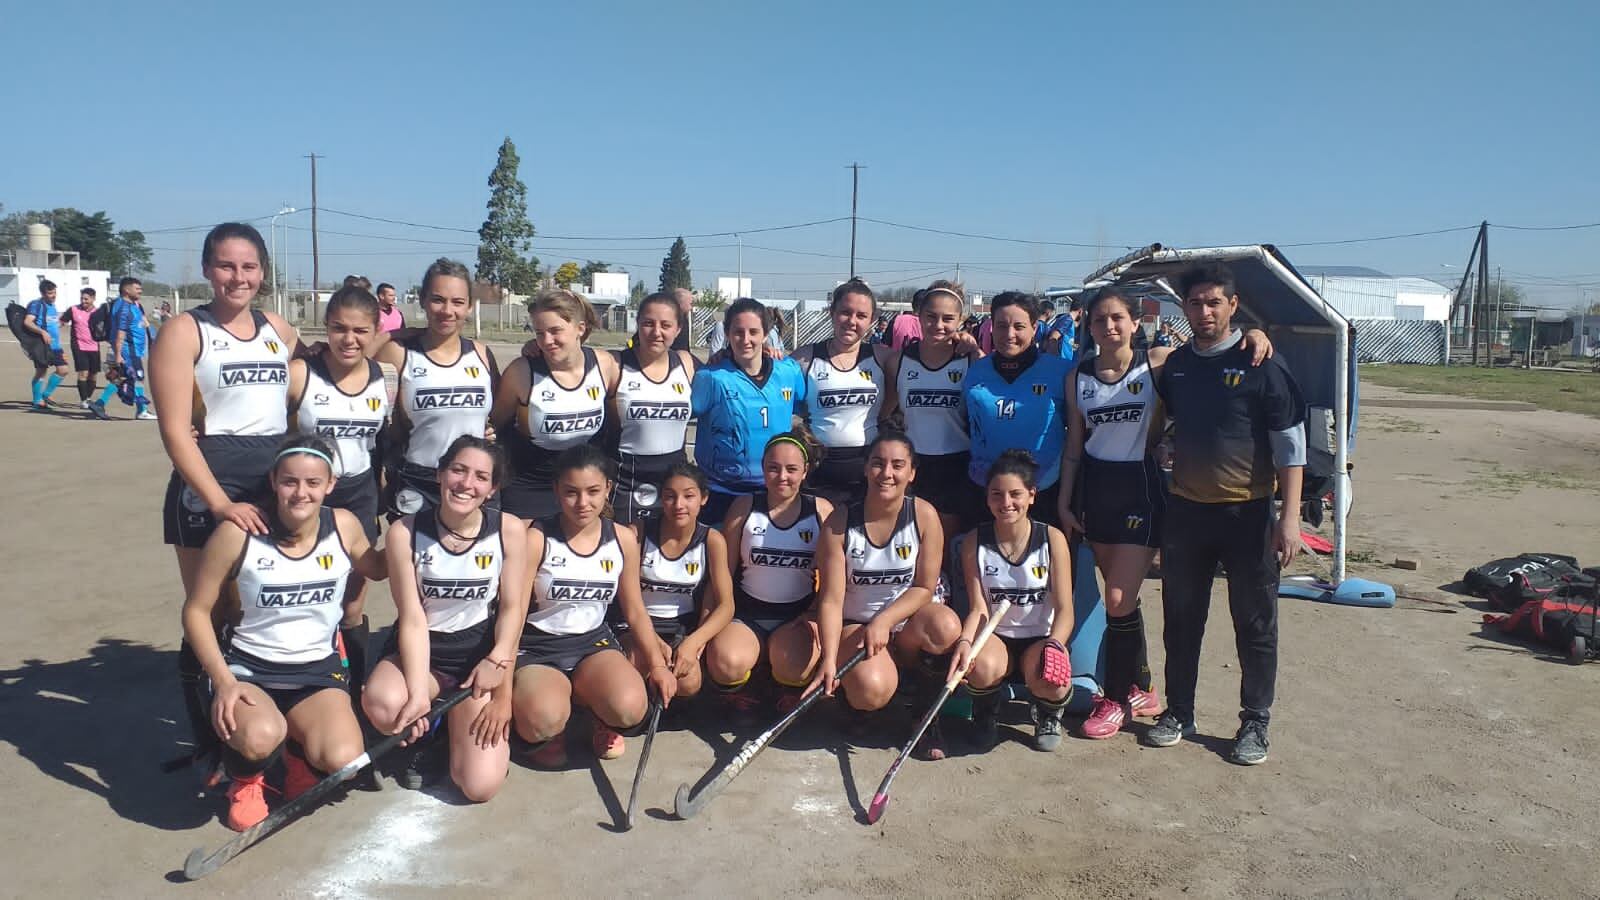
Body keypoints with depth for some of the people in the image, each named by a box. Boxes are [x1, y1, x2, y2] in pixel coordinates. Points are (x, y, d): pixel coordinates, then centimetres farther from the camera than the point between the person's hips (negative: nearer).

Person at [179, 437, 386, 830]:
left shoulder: (344, 526, -5)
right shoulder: (238, 532, -15)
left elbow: (377, 569, 18)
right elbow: (196, 610, -7)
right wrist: (223, 681, -17)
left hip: (318, 669, 2)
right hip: (247, 668, -2)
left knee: (343, 762, -23)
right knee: (260, 737, -36)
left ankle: (301, 757, 17)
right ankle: (245, 779, 5)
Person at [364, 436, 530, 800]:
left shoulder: (510, 530, -12)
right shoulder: (405, 532, -13)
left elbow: (512, 608, -5)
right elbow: (412, 618, -15)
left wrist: (497, 661, -22)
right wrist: (418, 693, -26)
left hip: (480, 650, 0)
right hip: (420, 650, 0)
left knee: (480, 787, -14)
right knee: (381, 703, -37)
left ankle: (458, 725, 23)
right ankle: (421, 736, 3)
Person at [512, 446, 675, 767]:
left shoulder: (623, 539, 1)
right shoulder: (536, 539, -10)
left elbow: (635, 610, 11)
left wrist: (657, 663, 2)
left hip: (595, 643, 3)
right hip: (537, 647, -2)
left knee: (629, 708, -30)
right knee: (544, 720, -35)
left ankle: (603, 720, 10)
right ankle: (551, 733, 6)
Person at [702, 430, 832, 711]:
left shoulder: (821, 511, 0)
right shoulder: (744, 507, 0)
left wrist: (815, 614, -8)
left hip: (798, 614, 0)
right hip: (746, 613, 0)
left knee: (792, 667, -32)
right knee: (725, 664, -31)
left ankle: (792, 691, 7)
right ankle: (735, 695, 7)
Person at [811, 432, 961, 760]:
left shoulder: (924, 515, -8)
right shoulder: (840, 520, -10)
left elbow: (924, 587, -5)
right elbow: (831, 599, -14)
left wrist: (884, 621, -20)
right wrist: (829, 659, -26)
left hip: (906, 622, 2)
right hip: (855, 625, -1)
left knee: (945, 624, -33)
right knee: (872, 689, -32)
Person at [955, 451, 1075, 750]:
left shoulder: (1052, 539, -6)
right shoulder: (974, 542, -4)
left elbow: (1064, 608, -9)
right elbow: (979, 608, -8)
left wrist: (1055, 646, -30)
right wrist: (965, 641, -29)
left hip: (1041, 638, 0)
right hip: (995, 637, 0)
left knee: (1049, 682, -34)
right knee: (983, 667, -36)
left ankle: (1048, 715, 8)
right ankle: (986, 714, 4)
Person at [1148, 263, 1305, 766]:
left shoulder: (1260, 364, -7)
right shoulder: (1175, 365, 7)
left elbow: (1290, 445, -8)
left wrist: (1289, 518, -15)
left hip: (1247, 513, -4)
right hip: (1185, 511, 4)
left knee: (1255, 625, 6)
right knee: (1181, 620, 12)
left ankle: (1255, 724, 19)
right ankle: (1178, 713, 25)